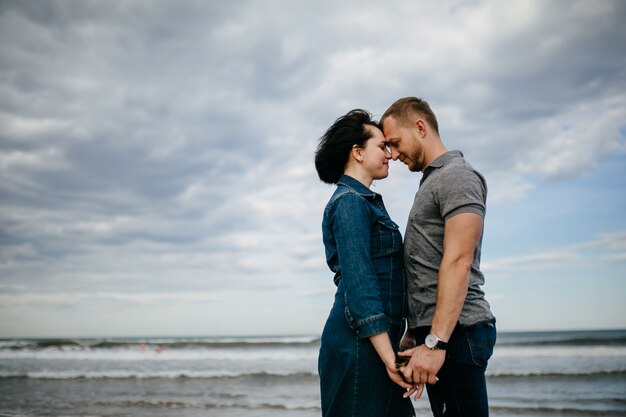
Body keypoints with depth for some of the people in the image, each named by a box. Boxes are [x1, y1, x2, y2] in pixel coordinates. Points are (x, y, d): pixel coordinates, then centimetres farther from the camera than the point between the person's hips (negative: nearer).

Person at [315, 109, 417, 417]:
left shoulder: (362, 202, 18)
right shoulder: (350, 202, -11)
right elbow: (358, 284, -20)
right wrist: (390, 358, -23)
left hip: (377, 342, 9)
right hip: (361, 345, -9)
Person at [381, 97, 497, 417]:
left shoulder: (457, 177, -8)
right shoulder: (431, 183, 22)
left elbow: (459, 262, -19)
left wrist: (436, 342, -24)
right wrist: (415, 333, 21)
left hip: (455, 331, -9)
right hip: (432, 331, 9)